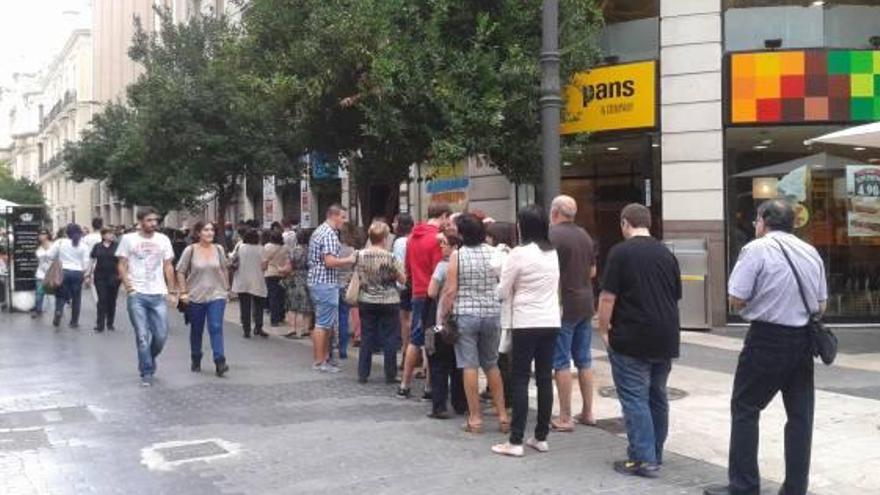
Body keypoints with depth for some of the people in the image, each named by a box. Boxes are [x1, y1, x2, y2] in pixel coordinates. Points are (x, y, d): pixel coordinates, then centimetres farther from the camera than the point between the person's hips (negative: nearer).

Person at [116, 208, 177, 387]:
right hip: (137, 295, -2)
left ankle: (147, 363, 28)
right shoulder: (128, 239, 2)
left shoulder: (163, 240, 7)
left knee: (161, 335, 1)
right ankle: (146, 373, 7)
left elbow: (168, 267, 11)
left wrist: (171, 292, 5)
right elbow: (122, 266, 3)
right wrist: (128, 286, -11)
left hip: (158, 295, 2)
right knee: (143, 336, -3)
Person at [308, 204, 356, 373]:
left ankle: (324, 357, 22)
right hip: (326, 283, -11)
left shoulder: (319, 231, 18)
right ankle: (319, 362, -2)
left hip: (317, 282, 11)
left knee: (326, 323, 16)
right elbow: (329, 261, -23)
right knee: (323, 324, -6)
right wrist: (349, 260, -12)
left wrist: (344, 262, 19)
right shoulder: (329, 234, -15)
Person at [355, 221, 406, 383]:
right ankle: (390, 375, 10)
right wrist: (400, 266, 8)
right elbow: (402, 279, -8)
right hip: (388, 302, -3)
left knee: (366, 338, 10)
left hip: (366, 302, 3)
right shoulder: (390, 257, -14)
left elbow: (357, 277, 8)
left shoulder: (360, 256, -4)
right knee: (389, 339, 6)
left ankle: (363, 374, 13)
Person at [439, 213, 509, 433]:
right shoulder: (494, 253, 2)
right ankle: (502, 414, 17)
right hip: (492, 314, 3)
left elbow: (451, 290, -9)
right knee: (492, 365, 15)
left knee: (469, 366, 3)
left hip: (465, 315, -3)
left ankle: (475, 418, 6)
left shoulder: (457, 255, -7)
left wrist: (442, 316, -2)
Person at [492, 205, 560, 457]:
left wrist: (513, 296, 16)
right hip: (551, 321, 6)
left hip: (526, 322, -6)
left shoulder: (519, 253, -12)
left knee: (521, 380, -2)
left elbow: (502, 292, -5)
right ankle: (541, 437, 14)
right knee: (545, 379, 9)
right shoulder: (553, 253, 8)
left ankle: (516, 441, -1)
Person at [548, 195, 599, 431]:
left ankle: (565, 418, 1)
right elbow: (592, 271, 15)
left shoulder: (553, 235, -13)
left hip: (563, 305, -7)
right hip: (585, 304, 7)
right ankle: (587, 412, 20)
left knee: (561, 362, -1)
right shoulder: (585, 235, 9)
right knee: (584, 360, 14)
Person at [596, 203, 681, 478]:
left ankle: (644, 459, -2)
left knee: (635, 398, -1)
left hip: (631, 339, -6)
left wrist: (603, 330, -2)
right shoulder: (666, 253, 10)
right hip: (665, 338, 6)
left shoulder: (621, 252, -9)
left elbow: (608, 296, -12)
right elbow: (676, 296, 16)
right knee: (657, 396, 15)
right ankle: (655, 455, 23)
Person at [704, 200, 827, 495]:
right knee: (800, 414, 11)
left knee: (745, 409, 4)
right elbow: (821, 306, 14)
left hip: (767, 338, -6)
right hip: (804, 339, 6)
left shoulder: (757, 249, -9)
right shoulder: (811, 253, 10)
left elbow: (736, 301, -11)